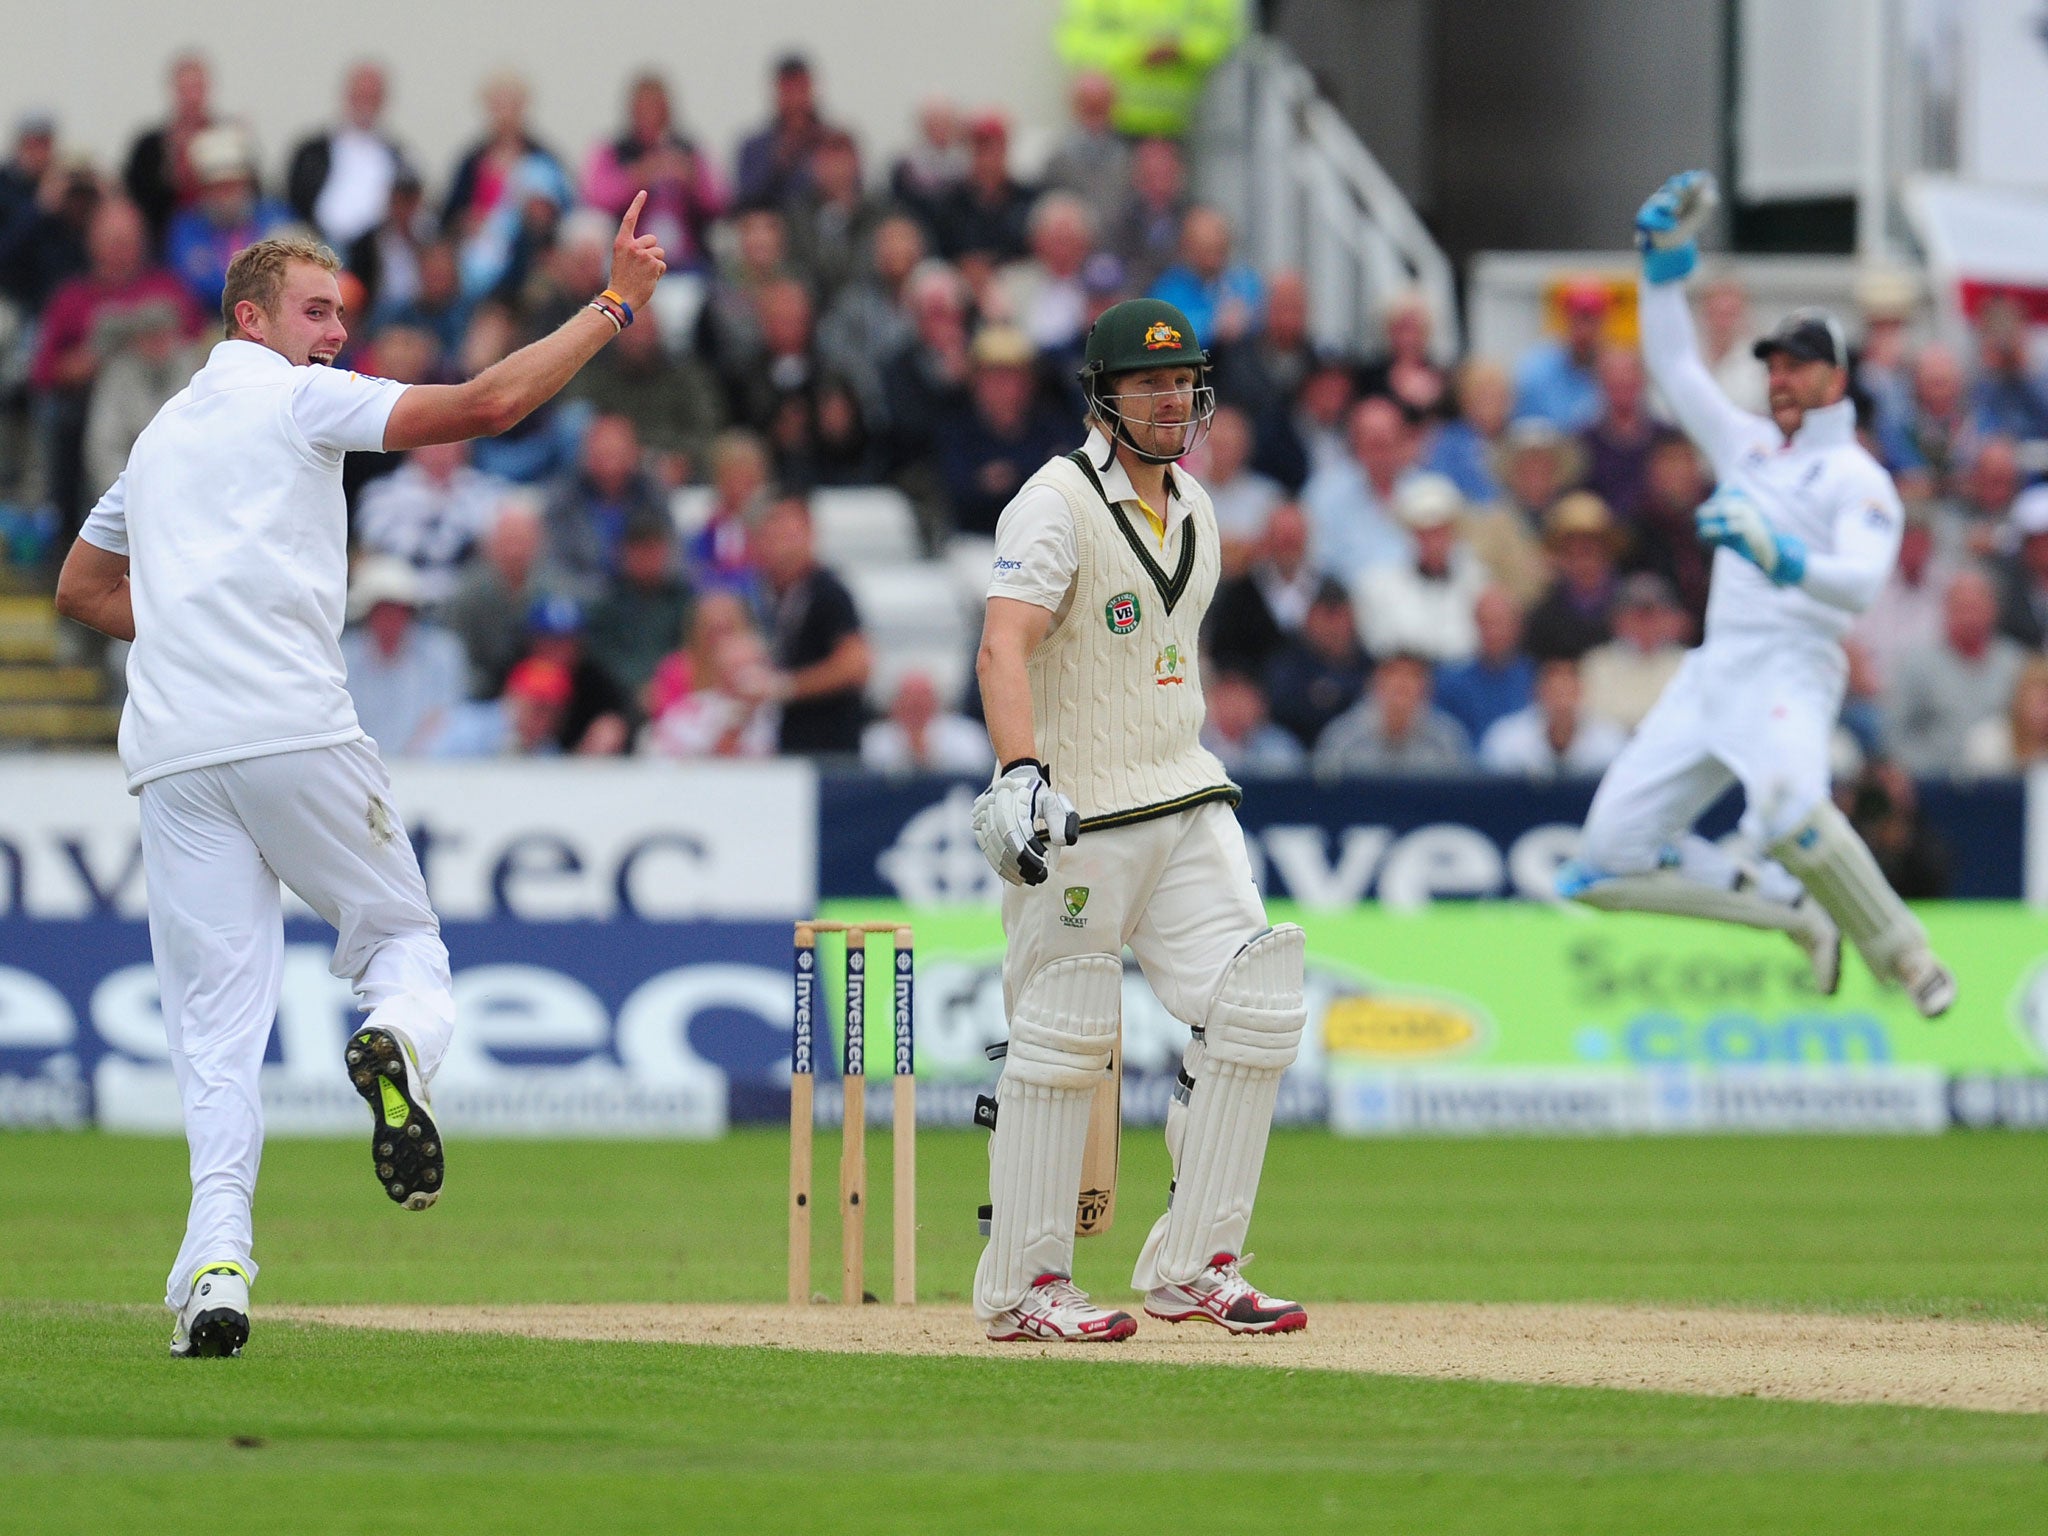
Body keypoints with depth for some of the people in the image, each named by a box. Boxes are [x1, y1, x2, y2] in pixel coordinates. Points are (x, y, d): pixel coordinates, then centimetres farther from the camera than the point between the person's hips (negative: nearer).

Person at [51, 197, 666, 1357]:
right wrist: (614, 306, -4)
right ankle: (399, 1039, -26)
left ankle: (217, 1257, -17)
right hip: (292, 729, -5)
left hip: (171, 750, 5)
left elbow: (82, 587, 35)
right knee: (403, 936, 10)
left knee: (216, 1017, 1)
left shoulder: (166, 431, 25)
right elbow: (484, 405, -8)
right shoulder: (298, 399, 5)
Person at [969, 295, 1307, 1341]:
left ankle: (1191, 1266, 4)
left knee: (1254, 1008, -2)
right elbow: (1003, 646, -25)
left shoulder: (1191, 510, 14)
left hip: (1185, 801, 8)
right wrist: (1020, 774, -39)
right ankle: (1024, 1286, 6)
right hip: (1076, 817, -7)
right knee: (1064, 1041, -3)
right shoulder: (1056, 504, -12)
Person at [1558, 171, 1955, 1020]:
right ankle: (1801, 913, 10)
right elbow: (1674, 367, 24)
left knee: (1786, 811, -40)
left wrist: (1783, 556, -35)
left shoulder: (1858, 478, -2)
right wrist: (1666, 258, 12)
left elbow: (1862, 581, -18)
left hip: (1791, 671, -8)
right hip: (1712, 675, 8)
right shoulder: (1749, 447, 21)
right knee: (1605, 864, 0)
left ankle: (1907, 962, -22)